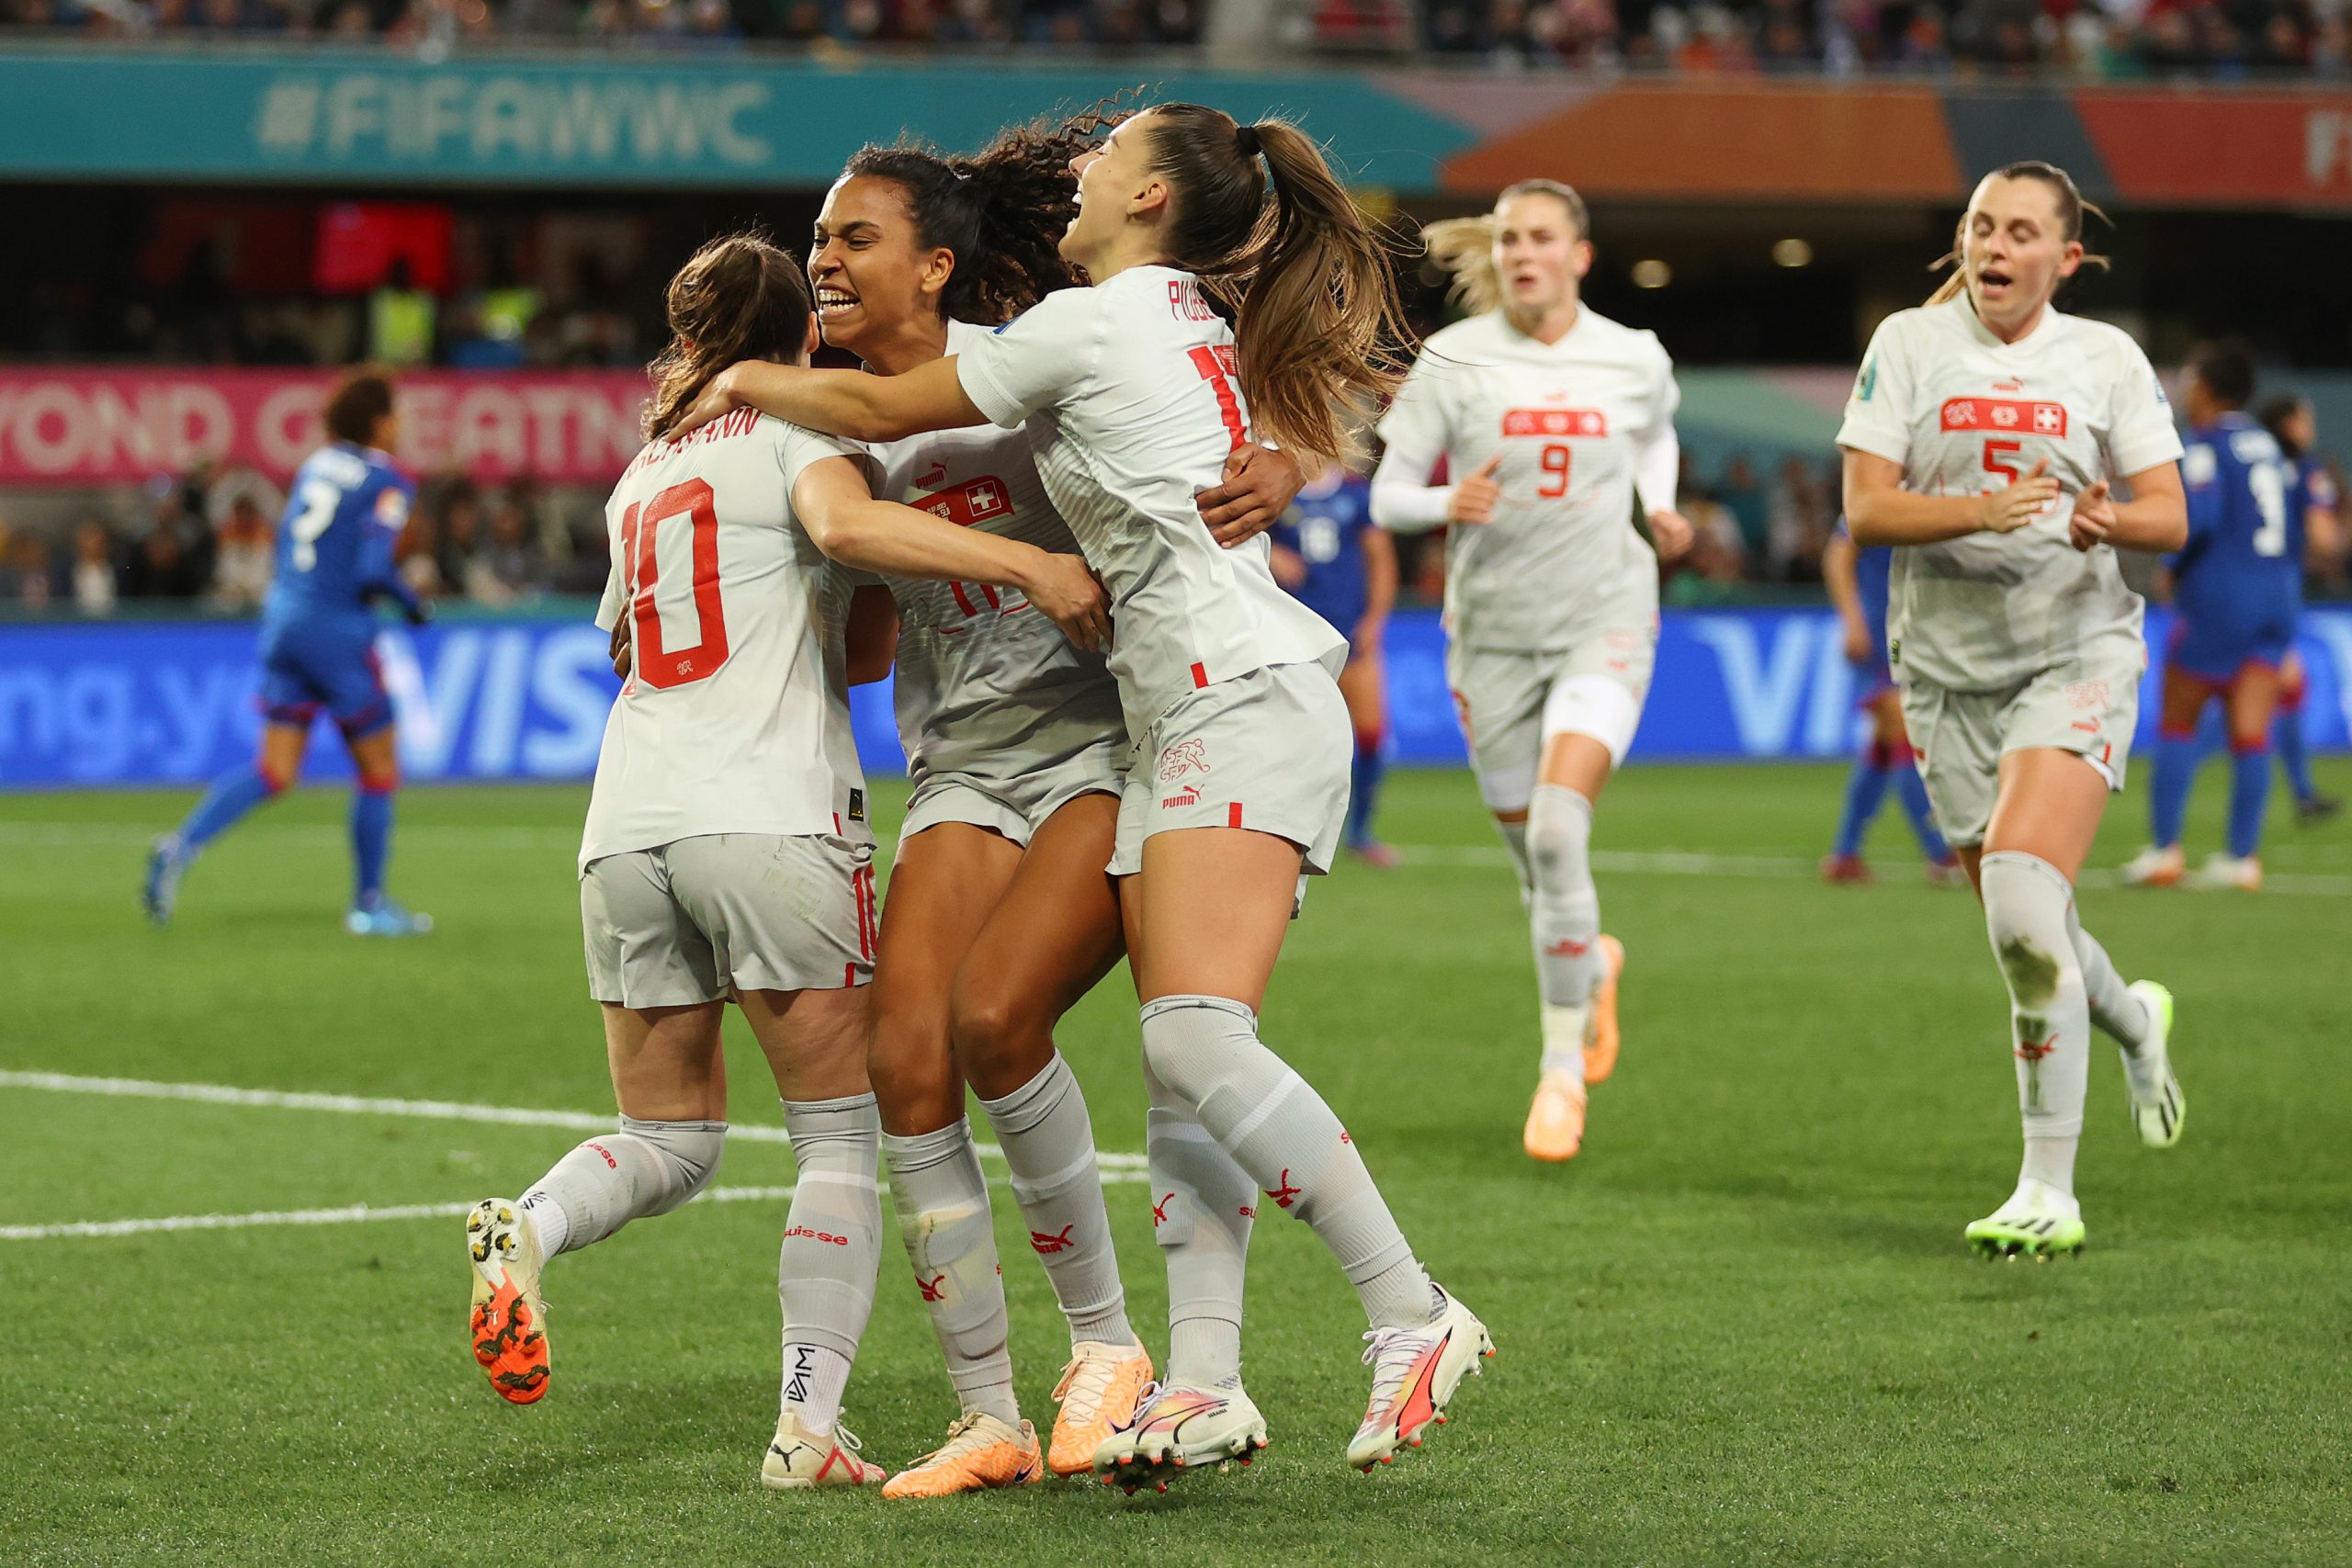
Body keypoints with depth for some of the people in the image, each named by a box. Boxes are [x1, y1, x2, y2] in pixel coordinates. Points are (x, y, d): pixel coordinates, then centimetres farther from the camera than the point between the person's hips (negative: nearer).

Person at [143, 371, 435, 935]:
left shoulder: (315, 465, 10)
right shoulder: (388, 482, -11)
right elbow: (373, 571, -19)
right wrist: (412, 603, -2)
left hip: (283, 615, 7)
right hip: (338, 629, -7)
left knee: (275, 772, 7)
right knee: (379, 771, 9)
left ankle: (181, 845, -12)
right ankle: (368, 904, 15)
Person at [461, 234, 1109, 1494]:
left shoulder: (641, 476, 24)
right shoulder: (796, 427, 5)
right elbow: (845, 522, -19)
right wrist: (1029, 564, -24)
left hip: (627, 825, 6)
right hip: (770, 815, -6)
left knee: (666, 1143, 15)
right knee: (838, 1134, 3)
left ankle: (528, 1227, -15)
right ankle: (807, 1425, -8)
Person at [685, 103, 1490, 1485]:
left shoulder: (1094, 325, -5)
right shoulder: (1188, 327, 23)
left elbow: (882, 412, 3)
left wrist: (754, 383, 20)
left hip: (1244, 700, -10)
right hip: (1188, 723, 10)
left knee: (1197, 1036, -21)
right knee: (1183, 1068, 0)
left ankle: (1416, 1318, -20)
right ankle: (1206, 1382, -8)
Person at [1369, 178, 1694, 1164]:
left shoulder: (1635, 360, -1)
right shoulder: (1453, 361, -5)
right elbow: (1389, 496, -4)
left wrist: (1661, 506, 2)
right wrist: (1446, 502, -25)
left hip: (1604, 621, -1)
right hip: (1492, 630, 2)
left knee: (1557, 830, -21)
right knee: (1533, 853, 8)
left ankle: (1564, 1067, -11)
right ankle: (1592, 964, 44)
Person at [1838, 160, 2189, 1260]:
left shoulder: (2107, 358, 2)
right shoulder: (1908, 345, 1)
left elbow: (2168, 513, 0)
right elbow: (1865, 509, -6)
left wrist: (2111, 520, -23)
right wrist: (1982, 513, -23)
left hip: (2077, 652, -2)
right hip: (1947, 666, 2)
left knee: (2024, 909, -21)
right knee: (2022, 938, 7)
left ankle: (2049, 1191, -14)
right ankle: (2134, 1019, 44)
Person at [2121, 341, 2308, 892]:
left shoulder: (2206, 447, -8)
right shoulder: (2268, 445, 13)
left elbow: (2200, 515, -20)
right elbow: (2295, 523, 16)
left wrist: (2176, 570, -5)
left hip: (2218, 598, -6)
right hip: (2278, 597, 6)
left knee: (2177, 723, 6)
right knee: (2250, 731, 3)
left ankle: (2164, 849, 4)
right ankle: (2243, 855, -1)